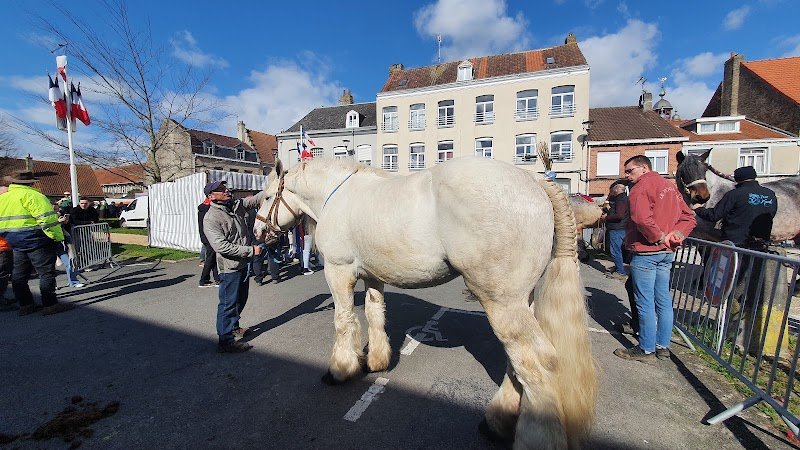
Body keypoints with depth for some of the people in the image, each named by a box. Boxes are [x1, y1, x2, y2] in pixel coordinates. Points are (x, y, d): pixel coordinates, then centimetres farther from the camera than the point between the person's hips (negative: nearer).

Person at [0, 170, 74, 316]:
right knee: (47, 272, -4)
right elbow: (47, 217, -19)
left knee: (19, 275, 14)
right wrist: (58, 236, -15)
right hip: (35, 239, -8)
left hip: (14, 242, 8)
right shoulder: (32, 195, -11)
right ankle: (50, 304, -2)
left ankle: (25, 305, 19)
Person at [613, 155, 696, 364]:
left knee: (645, 303, -1)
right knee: (663, 300, 15)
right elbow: (689, 217, 15)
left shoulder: (641, 187, -11)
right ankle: (663, 347, 26)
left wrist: (660, 237, -14)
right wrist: (676, 234, 1)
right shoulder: (669, 185, 16)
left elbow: (642, 218, -27)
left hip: (645, 253, -9)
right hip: (667, 253, 9)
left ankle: (646, 350, 9)